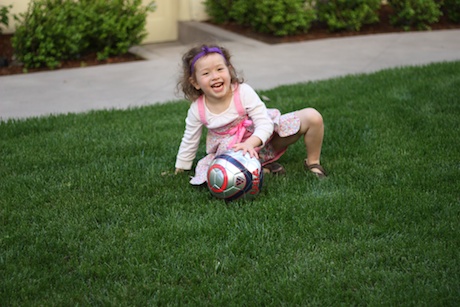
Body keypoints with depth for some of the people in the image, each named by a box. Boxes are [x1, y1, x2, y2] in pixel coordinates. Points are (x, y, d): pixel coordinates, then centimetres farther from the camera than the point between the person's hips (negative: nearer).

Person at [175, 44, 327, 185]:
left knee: (312, 116, -18)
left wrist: (250, 143, -42)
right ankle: (264, 168, -12)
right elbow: (189, 142, 2)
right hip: (233, 149, 1)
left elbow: (265, 124, -23)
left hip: (265, 137, -1)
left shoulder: (243, 91, -21)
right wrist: (180, 170, 9)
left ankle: (312, 163, 6)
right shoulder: (197, 110, -14)